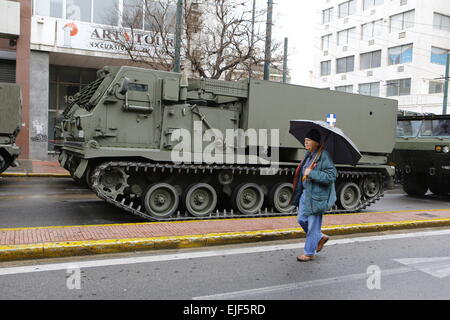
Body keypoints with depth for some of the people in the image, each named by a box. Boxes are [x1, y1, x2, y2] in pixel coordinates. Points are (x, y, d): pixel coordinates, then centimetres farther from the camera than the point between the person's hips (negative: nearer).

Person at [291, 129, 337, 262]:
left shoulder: (324, 156, -17)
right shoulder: (309, 154, 10)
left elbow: (332, 175, -24)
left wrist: (311, 173, -25)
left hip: (317, 195, -9)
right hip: (306, 192, 9)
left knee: (313, 224, 2)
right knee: (302, 219, 14)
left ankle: (309, 253, 16)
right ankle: (321, 238, 36)